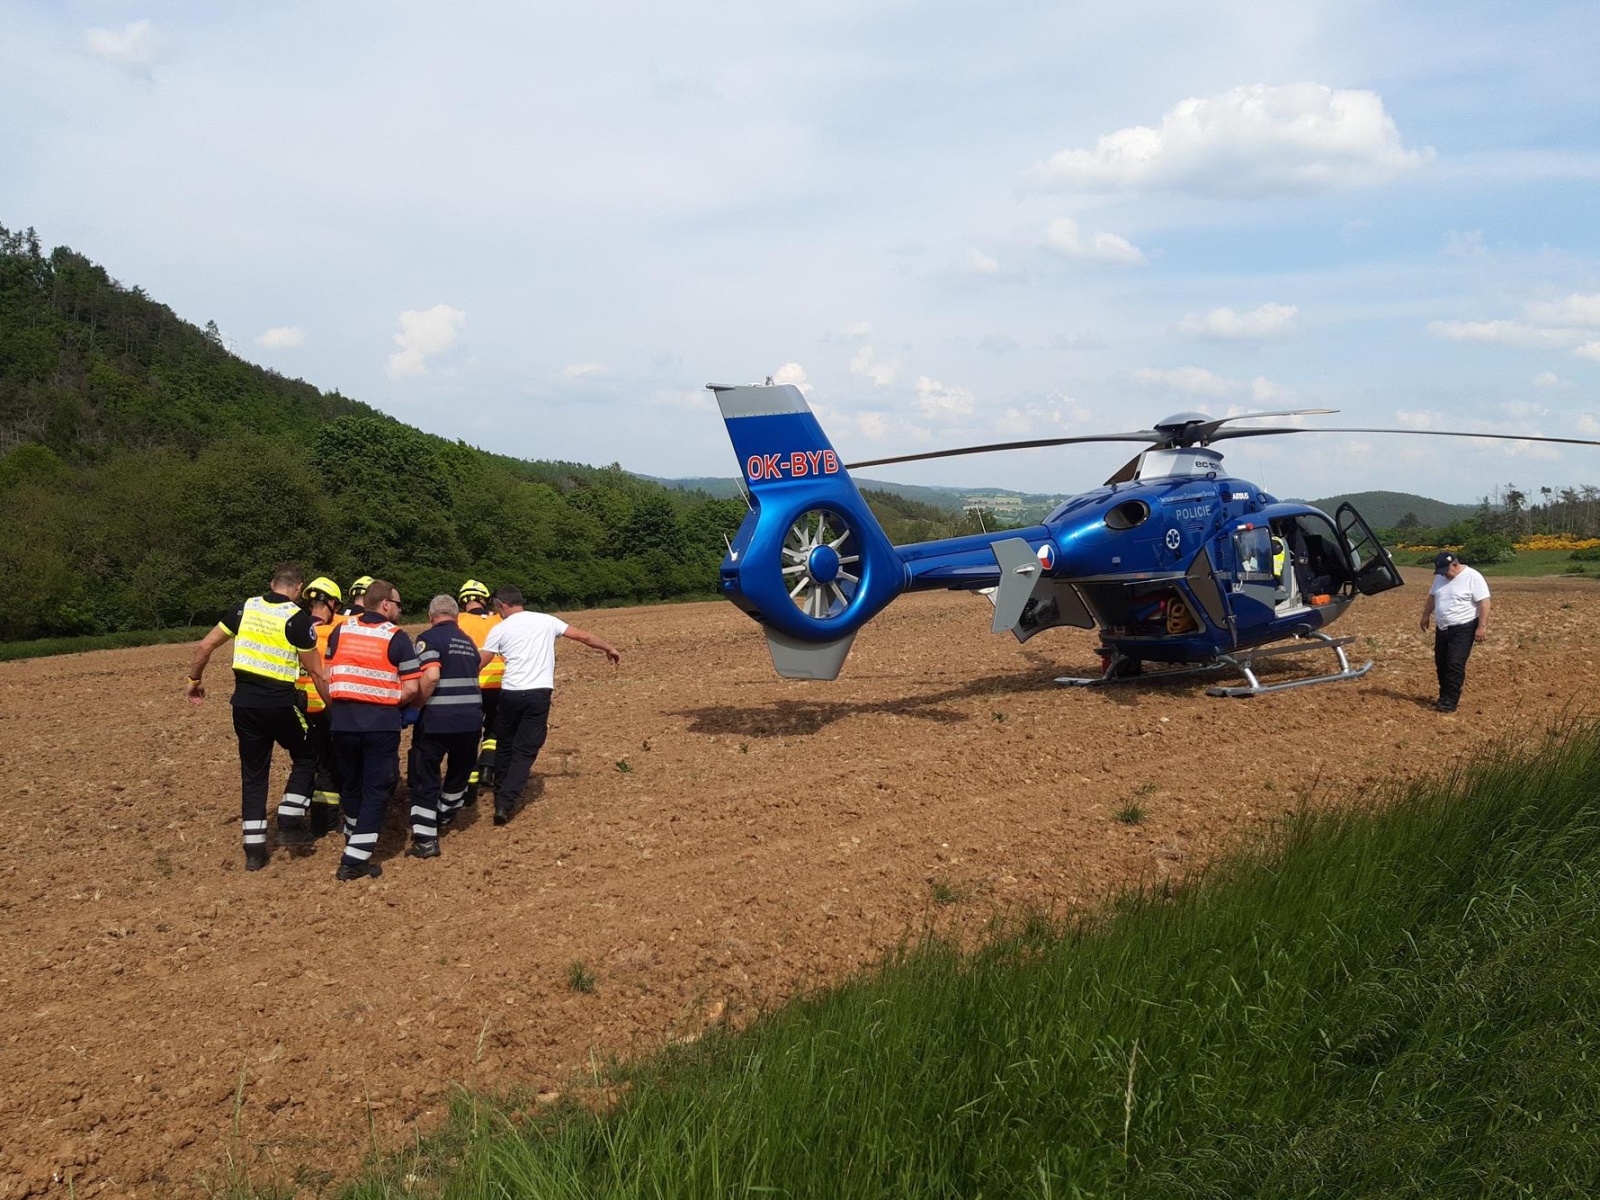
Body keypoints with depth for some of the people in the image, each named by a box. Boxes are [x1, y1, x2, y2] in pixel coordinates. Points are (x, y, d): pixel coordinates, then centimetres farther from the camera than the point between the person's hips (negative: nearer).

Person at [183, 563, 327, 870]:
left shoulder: (246, 608, 5)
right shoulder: (298, 619, -7)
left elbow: (205, 645, 8)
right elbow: (316, 675, -6)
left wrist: (194, 679, 22)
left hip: (244, 703, 4)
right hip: (280, 704, -4)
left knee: (253, 775, 13)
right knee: (306, 757, 19)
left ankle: (254, 850, 14)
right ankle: (290, 822, 7)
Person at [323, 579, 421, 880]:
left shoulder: (340, 630, 5)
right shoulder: (397, 637, -6)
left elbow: (328, 676, 8)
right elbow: (410, 688, -9)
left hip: (343, 720, 4)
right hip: (381, 723, -4)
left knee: (351, 784, 22)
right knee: (375, 790, 4)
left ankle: (354, 842, 38)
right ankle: (355, 861, 0)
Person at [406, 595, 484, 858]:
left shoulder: (430, 638, -5)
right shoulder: (468, 642, 16)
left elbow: (430, 677, -20)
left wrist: (417, 704, -6)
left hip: (437, 720, -6)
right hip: (471, 720, 6)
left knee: (425, 778, 4)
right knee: (459, 772, 24)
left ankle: (425, 839, 0)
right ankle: (442, 817, 41)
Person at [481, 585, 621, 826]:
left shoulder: (500, 629, 3)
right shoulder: (545, 621, 9)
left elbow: (479, 663, 0)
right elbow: (583, 636, 12)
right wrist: (609, 648, 26)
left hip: (511, 694, -1)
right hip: (539, 693, 1)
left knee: (505, 746, 21)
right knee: (525, 751, 5)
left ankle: (501, 795, 32)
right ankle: (505, 803, -6)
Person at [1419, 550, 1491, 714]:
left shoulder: (1473, 578, -15)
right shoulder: (1441, 577, 7)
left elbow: (1484, 603, -17)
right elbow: (1432, 597, 20)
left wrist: (1482, 627, -21)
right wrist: (1425, 616, 23)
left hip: (1463, 629, -7)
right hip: (1442, 628, 7)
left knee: (1455, 664, -12)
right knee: (1441, 663, 10)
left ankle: (1449, 702, -9)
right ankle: (1445, 697, 21)